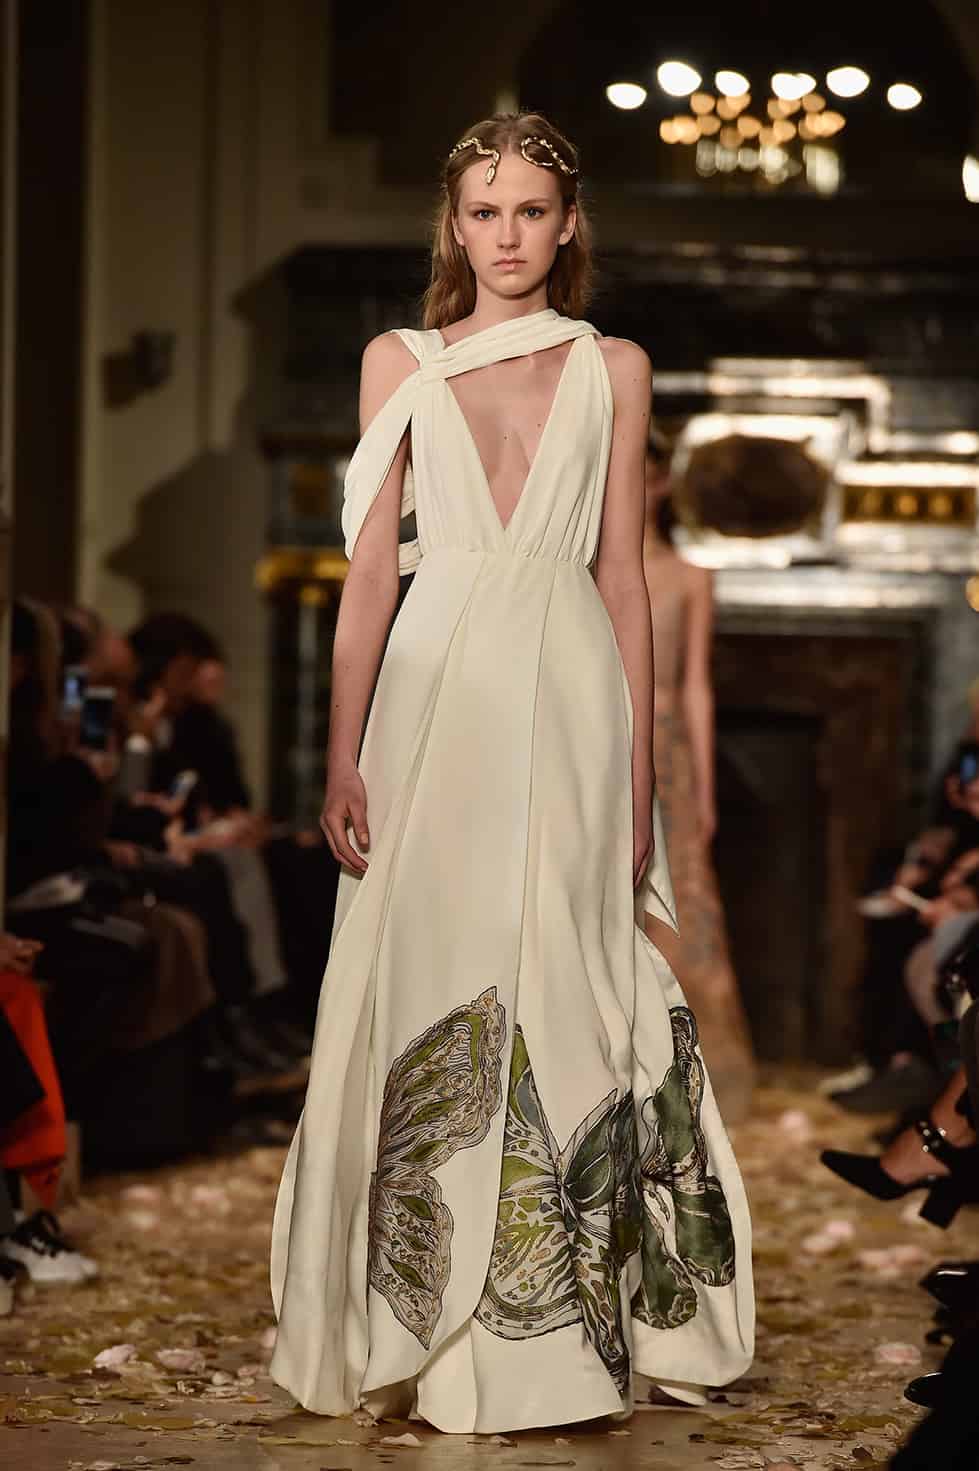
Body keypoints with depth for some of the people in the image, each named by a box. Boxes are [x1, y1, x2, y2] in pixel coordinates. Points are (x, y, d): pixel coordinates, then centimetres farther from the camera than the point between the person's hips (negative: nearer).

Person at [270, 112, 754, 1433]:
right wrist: (343, 757, 0)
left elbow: (624, 577, 9)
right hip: (437, 693, 0)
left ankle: (556, 1327, 4)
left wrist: (641, 777, 4)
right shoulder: (399, 364, 12)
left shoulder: (614, 370, 12)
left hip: (569, 698, 0)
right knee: (422, 990, -2)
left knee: (559, 997, -3)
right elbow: (371, 569, 7)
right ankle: (420, 1326, 7)